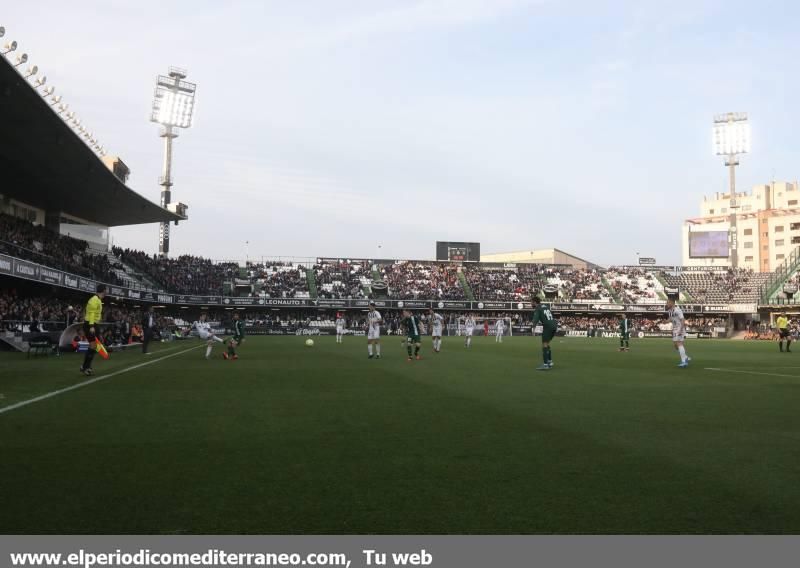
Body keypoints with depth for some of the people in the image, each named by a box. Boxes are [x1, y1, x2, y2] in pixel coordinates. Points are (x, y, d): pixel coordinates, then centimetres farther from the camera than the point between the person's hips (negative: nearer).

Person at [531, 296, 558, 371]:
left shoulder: (537, 309, -2)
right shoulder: (546, 306, 21)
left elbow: (536, 317, -23)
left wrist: (534, 325, -40)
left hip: (548, 326, -8)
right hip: (554, 326, 8)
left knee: (544, 345, -6)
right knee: (547, 344, 20)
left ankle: (545, 365, -11)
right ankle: (550, 362, 23)